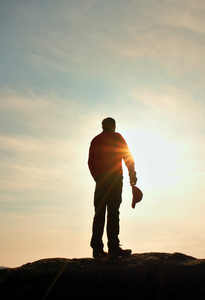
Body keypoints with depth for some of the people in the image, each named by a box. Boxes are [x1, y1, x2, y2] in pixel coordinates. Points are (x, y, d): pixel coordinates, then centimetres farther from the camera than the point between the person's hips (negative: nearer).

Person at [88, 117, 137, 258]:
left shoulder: (95, 140, 20)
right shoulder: (116, 137, 7)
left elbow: (90, 162, 16)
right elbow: (128, 157, 1)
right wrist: (132, 175, 6)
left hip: (100, 179, 5)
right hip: (114, 178, -5)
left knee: (99, 213, 3)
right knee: (113, 212, -10)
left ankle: (97, 248, 0)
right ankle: (113, 247, -13)